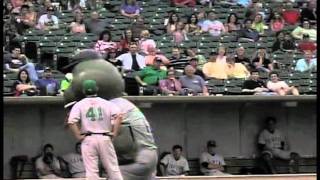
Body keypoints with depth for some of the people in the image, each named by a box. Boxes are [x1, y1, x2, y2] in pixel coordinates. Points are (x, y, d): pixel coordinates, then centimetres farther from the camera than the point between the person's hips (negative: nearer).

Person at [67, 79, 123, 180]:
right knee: (113, 168, 5)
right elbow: (118, 116, -9)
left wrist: (78, 136, -3)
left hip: (88, 139, -1)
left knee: (91, 171, 0)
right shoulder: (107, 103, 7)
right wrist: (114, 133, -5)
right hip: (105, 138, 1)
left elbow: (71, 122, -10)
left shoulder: (79, 105, 4)